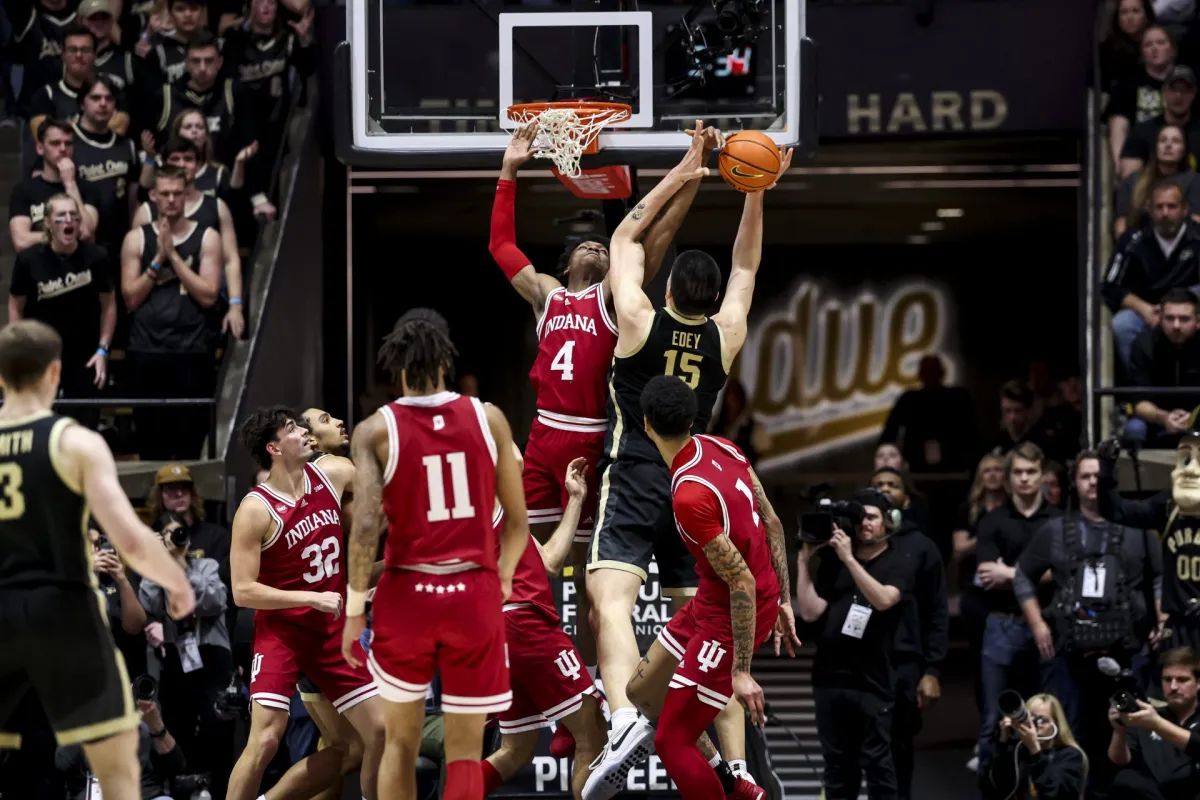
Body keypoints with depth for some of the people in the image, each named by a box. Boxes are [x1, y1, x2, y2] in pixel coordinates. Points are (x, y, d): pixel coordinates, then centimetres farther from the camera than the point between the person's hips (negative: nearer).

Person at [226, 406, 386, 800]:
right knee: (265, 740, -17)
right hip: (281, 630, -6)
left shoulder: (335, 473, -1)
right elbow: (242, 591, -17)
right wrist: (312, 598, -19)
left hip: (334, 627, 6)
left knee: (381, 731, 1)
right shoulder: (256, 510, -16)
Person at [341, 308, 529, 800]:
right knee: (465, 750, 6)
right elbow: (518, 521, 4)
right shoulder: (488, 419, 1)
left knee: (401, 743, 16)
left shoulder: (376, 430, -4)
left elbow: (366, 527, -14)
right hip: (474, 594, 0)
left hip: (407, 593, 0)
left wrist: (355, 609, -5)